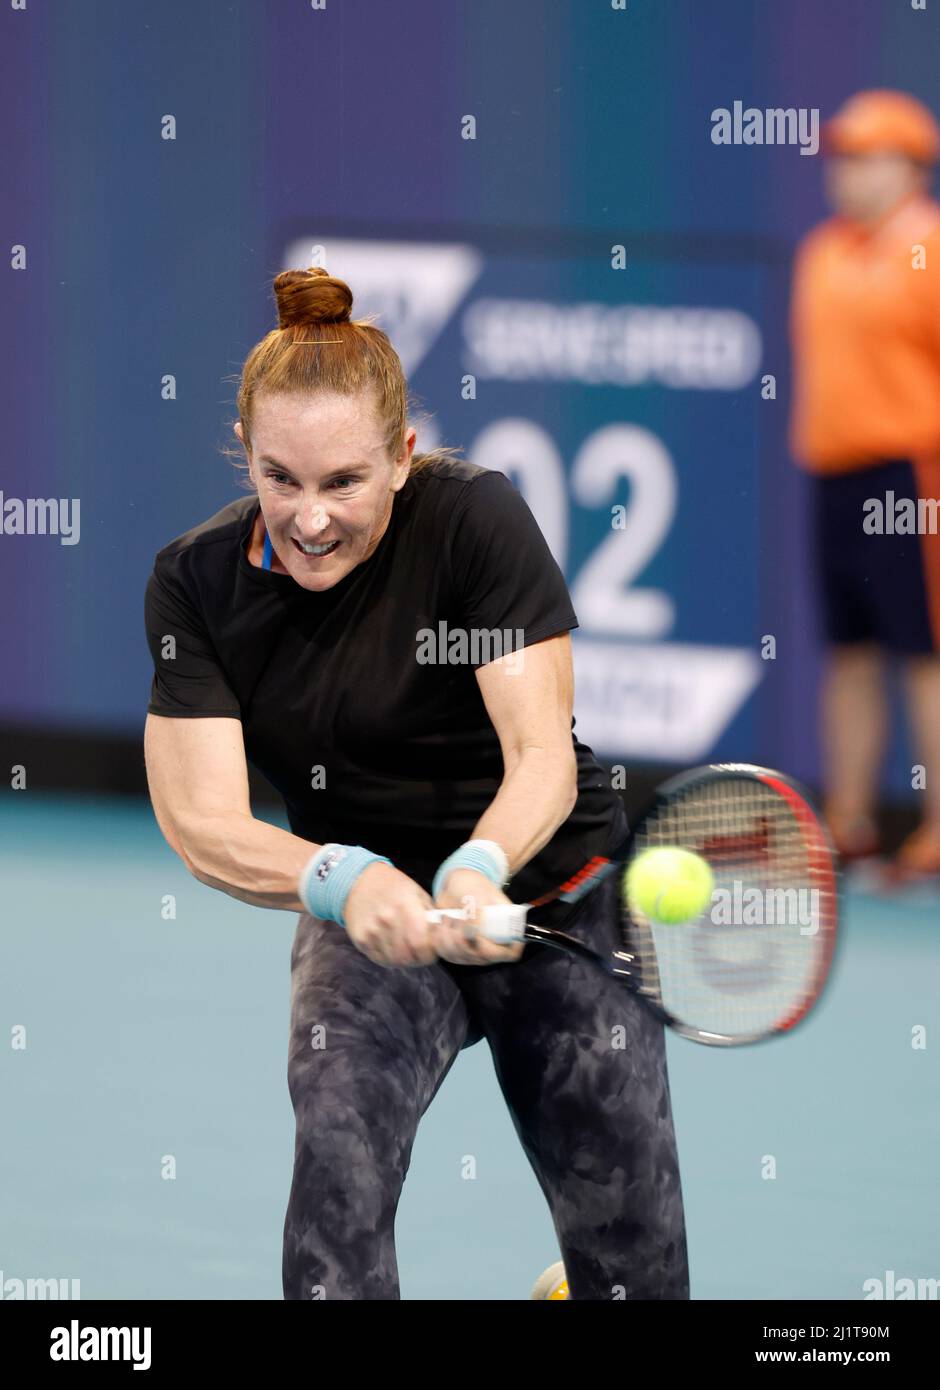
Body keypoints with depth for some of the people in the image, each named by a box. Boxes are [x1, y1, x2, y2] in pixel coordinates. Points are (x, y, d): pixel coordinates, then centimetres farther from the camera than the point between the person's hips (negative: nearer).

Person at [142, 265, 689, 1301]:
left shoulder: (476, 517, -18)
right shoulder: (197, 582, -11)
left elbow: (545, 754, -24)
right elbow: (202, 820, -17)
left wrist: (481, 867, -46)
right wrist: (340, 878, -38)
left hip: (559, 896, -1)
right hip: (368, 924, 1)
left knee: (633, 1265, -1)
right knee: (338, 1132, -31)